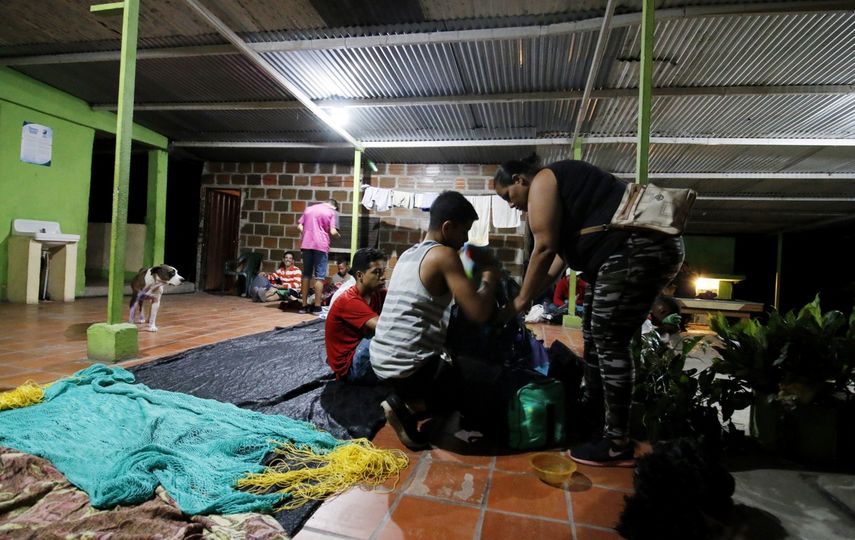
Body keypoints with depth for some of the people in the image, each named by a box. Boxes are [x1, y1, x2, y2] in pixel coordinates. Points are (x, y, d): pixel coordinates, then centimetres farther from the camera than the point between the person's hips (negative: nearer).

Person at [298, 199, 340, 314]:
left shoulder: (309, 208, 17)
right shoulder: (332, 212, 4)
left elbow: (300, 226, 9)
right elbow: (332, 231, -6)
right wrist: (337, 233, 15)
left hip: (306, 244, 4)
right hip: (321, 245, -4)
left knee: (306, 274, 10)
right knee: (319, 276, -1)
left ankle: (304, 305, 11)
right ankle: (317, 307, -3)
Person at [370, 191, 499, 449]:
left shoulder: (408, 254, 11)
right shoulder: (444, 255, -14)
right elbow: (479, 313, -18)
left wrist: (473, 272, 16)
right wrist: (490, 273, -1)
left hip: (381, 358, 9)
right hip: (407, 365, -8)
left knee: (455, 373, 33)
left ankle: (403, 399, 10)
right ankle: (404, 404, 0)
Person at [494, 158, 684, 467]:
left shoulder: (541, 183, -3)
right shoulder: (555, 185, 26)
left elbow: (544, 250, -10)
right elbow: (560, 253, 23)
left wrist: (519, 302, -3)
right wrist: (531, 297, 22)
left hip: (639, 248, -11)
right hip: (633, 251, 11)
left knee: (609, 341, -9)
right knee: (594, 335, 14)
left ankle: (618, 444, 0)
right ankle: (593, 416, 27)